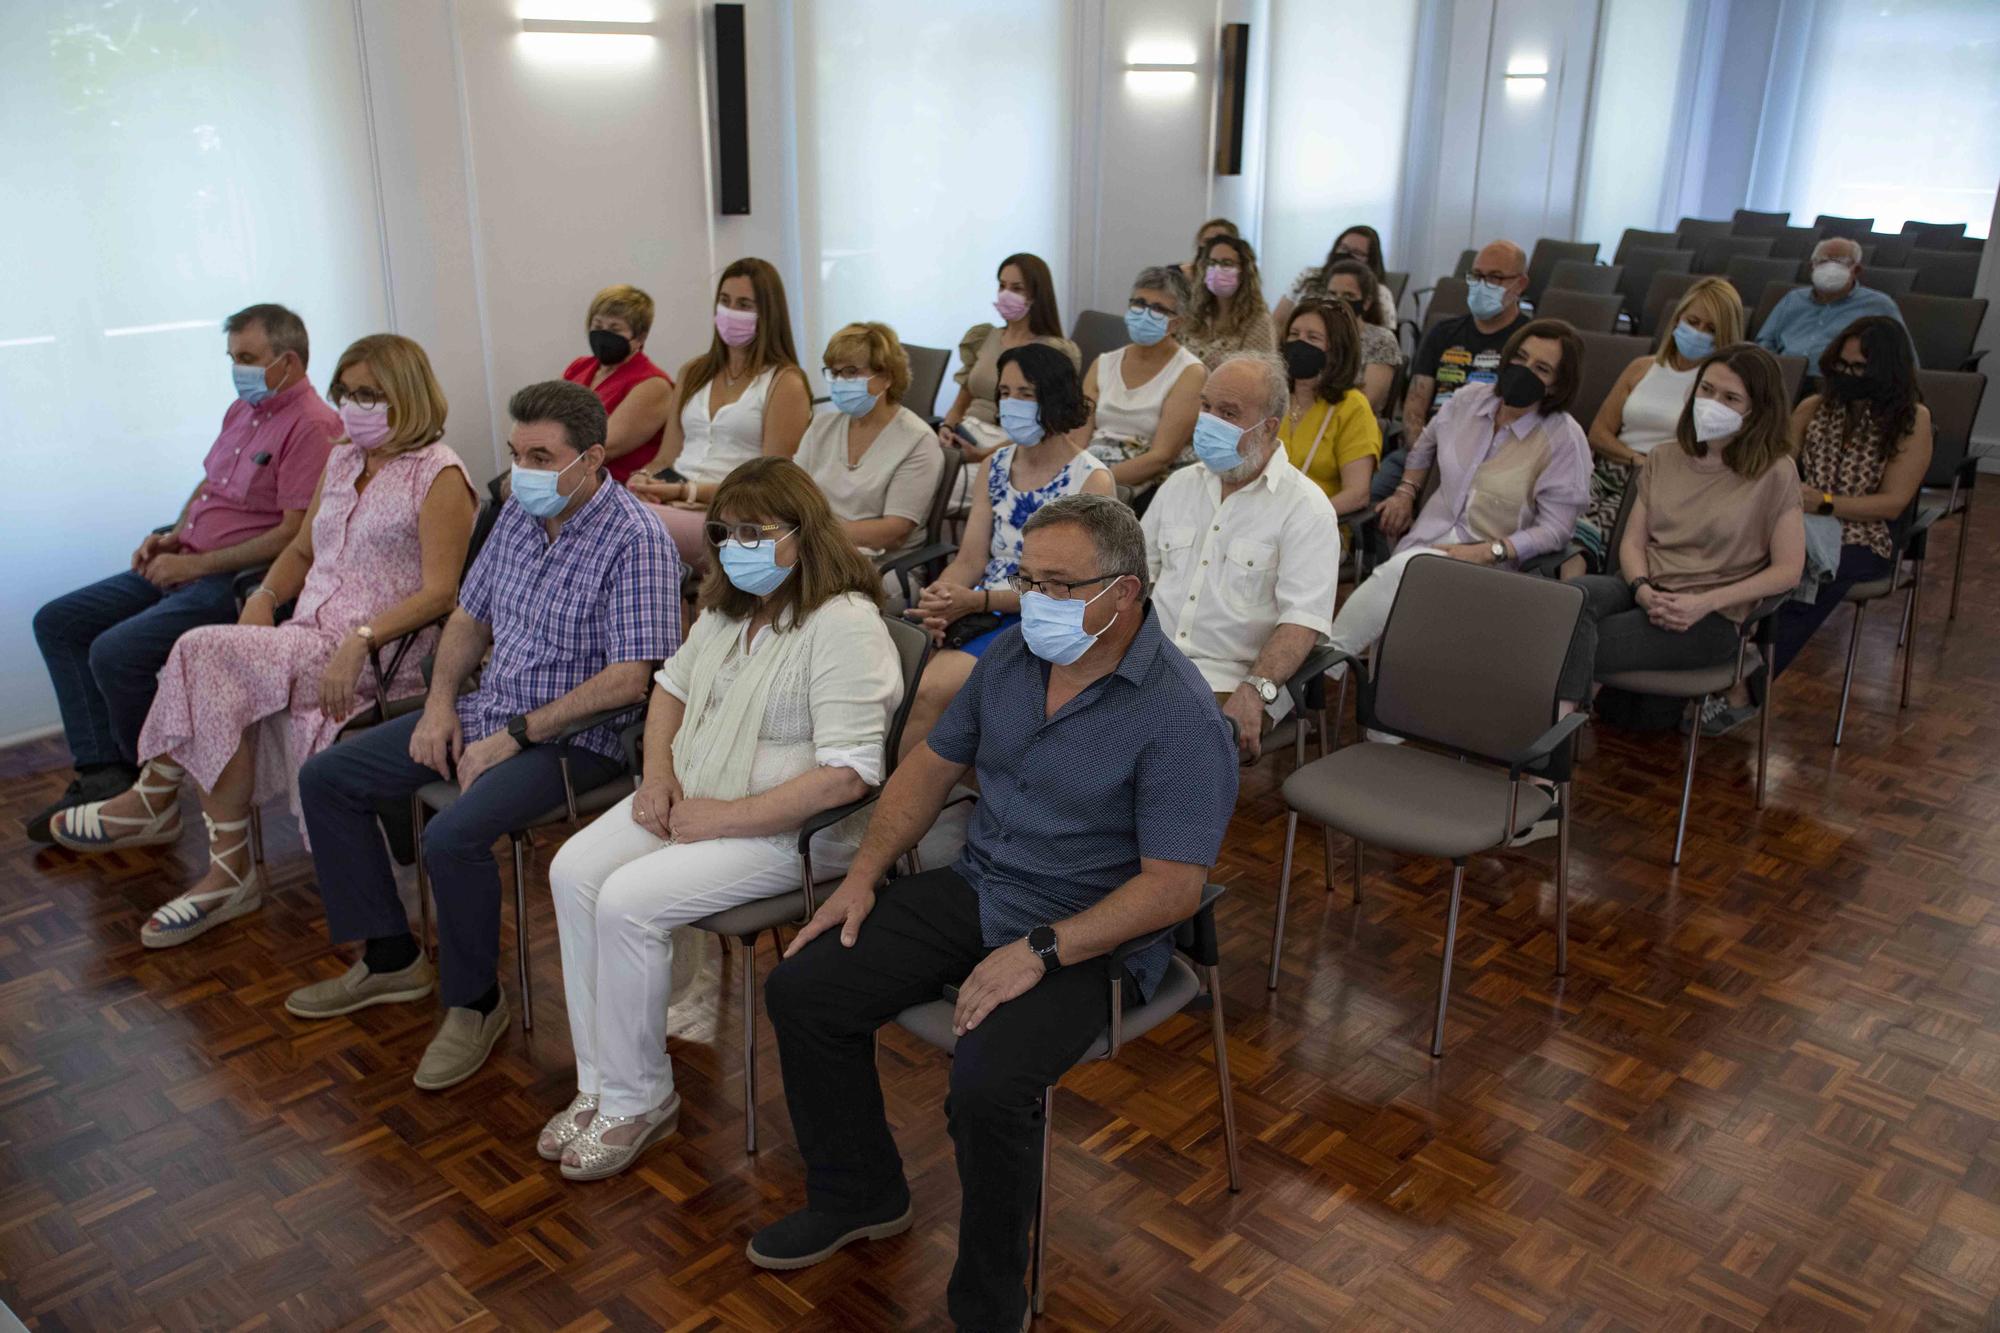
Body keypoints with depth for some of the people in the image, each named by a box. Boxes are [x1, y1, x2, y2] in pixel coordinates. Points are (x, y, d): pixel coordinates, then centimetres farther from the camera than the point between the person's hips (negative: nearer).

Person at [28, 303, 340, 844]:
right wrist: (173, 536, 8)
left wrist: (197, 564, -19)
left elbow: (294, 536, -23)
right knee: (57, 622, 8)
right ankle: (102, 773, 3)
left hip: (236, 580, -11)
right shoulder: (242, 410, 15)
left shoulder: (310, 426, -16)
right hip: (186, 566, 11)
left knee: (114, 653, -24)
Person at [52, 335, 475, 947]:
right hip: (306, 643, 7)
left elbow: (439, 593, -14)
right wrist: (264, 595, 5)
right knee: (225, 696, -22)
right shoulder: (342, 459, 19)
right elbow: (302, 550, 26)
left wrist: (359, 640, -25)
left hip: (382, 656, -7)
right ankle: (229, 871, -15)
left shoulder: (439, 476, -5)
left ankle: (156, 799, -2)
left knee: (206, 652, -21)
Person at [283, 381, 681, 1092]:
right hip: (487, 710, 9)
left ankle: (474, 1002, -4)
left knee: (452, 835, -31)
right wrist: (440, 702, 2)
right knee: (326, 777, 7)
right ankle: (390, 958, 18)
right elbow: (471, 614, 18)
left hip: (574, 735, -9)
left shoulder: (635, 540, -19)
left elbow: (630, 678, -24)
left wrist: (515, 736, -22)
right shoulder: (519, 512, 7)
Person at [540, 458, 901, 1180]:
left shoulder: (844, 626, -20)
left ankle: (637, 1101, -3)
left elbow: (847, 775, -27)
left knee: (628, 902, -23)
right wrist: (659, 773, 6)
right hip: (693, 796, 9)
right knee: (573, 872, -10)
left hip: (787, 828, -9)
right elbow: (672, 684, 25)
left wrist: (726, 818, -22)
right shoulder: (729, 605, 10)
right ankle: (599, 1081, 0)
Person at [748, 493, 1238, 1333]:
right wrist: (865, 873, 3)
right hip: (975, 887, 7)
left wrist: (1038, 951, -27)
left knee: (987, 1089, -30)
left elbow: (1173, 888, -21)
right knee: (802, 989, -2)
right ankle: (857, 1197, 20)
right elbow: (934, 766, 13)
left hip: (1091, 935, -7)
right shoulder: (1012, 654, 1)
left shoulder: (1180, 716, -20)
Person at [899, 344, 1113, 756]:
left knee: (930, 689, -28)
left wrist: (977, 601, -22)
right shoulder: (995, 466, 13)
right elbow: (970, 559, 9)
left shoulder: (1091, 480, -6)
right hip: (981, 609, 6)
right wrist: (937, 599, -14)